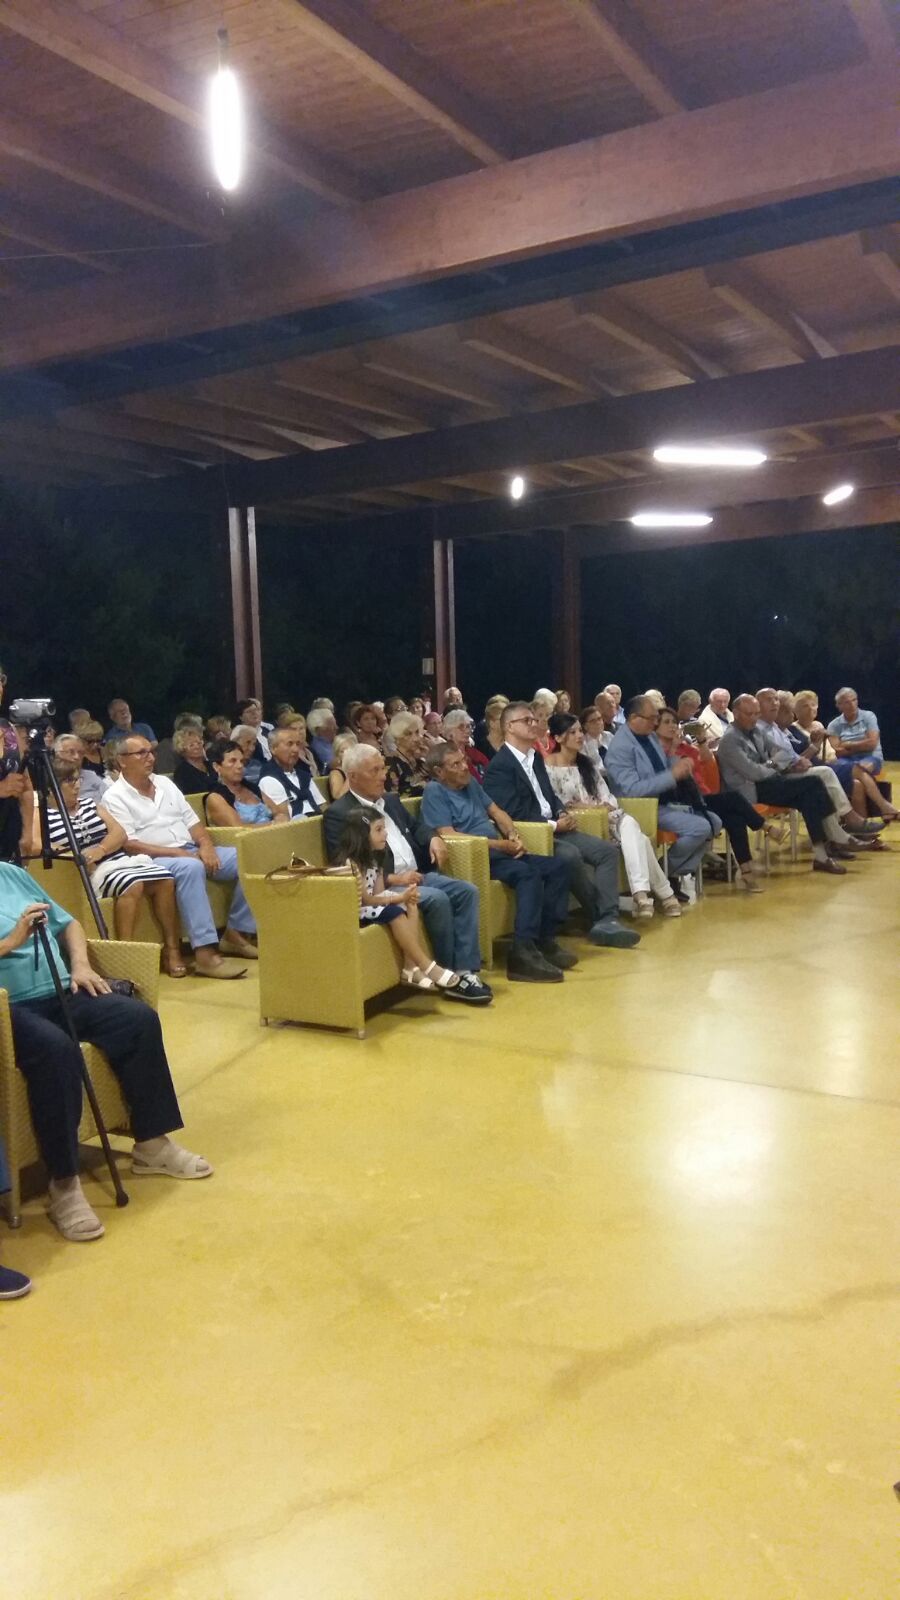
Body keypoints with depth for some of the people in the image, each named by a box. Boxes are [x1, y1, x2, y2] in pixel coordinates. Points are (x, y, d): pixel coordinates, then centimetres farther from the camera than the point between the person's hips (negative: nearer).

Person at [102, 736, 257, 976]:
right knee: (190, 867, -40)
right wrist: (177, 853, -18)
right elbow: (130, 845, -12)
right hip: (154, 859, -7)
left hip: (192, 851, 7)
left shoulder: (165, 783, 18)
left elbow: (191, 820, 16)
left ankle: (236, 933, -2)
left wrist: (206, 845, -5)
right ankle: (205, 953, -42)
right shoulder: (116, 797, -2)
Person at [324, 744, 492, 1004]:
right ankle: (449, 974, -11)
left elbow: (415, 831, 29)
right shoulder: (338, 814, -6)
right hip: (380, 885, -8)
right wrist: (393, 878, -20)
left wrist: (433, 838, 4)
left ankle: (465, 970, -16)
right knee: (437, 899, -28)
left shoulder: (391, 801, 18)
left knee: (466, 891, -13)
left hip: (417, 874, 8)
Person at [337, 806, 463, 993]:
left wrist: (404, 896, -19)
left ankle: (411, 968, -20)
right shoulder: (350, 862, -20)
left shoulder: (375, 857, 8)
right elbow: (365, 899, -22)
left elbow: (378, 894, 0)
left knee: (411, 906, -13)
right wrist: (399, 897, -25)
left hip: (372, 904, 9)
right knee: (394, 912, -30)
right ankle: (427, 967, -24)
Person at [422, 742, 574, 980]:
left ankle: (545, 939, -7)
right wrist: (499, 844, -16)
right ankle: (523, 953, -36)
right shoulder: (435, 792, -5)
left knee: (557, 866, -4)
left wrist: (512, 835, 3)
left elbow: (496, 811, 26)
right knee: (529, 874, -31)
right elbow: (448, 835, -16)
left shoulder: (470, 783, 21)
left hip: (499, 852, 9)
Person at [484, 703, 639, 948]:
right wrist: (553, 825, -14)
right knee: (571, 855, -33)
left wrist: (562, 814, 2)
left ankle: (607, 919, -19)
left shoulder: (536, 757, 19)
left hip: (554, 829, 9)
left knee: (607, 850, -8)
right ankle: (600, 917, -14)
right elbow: (514, 814, -18)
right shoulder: (500, 766, -10)